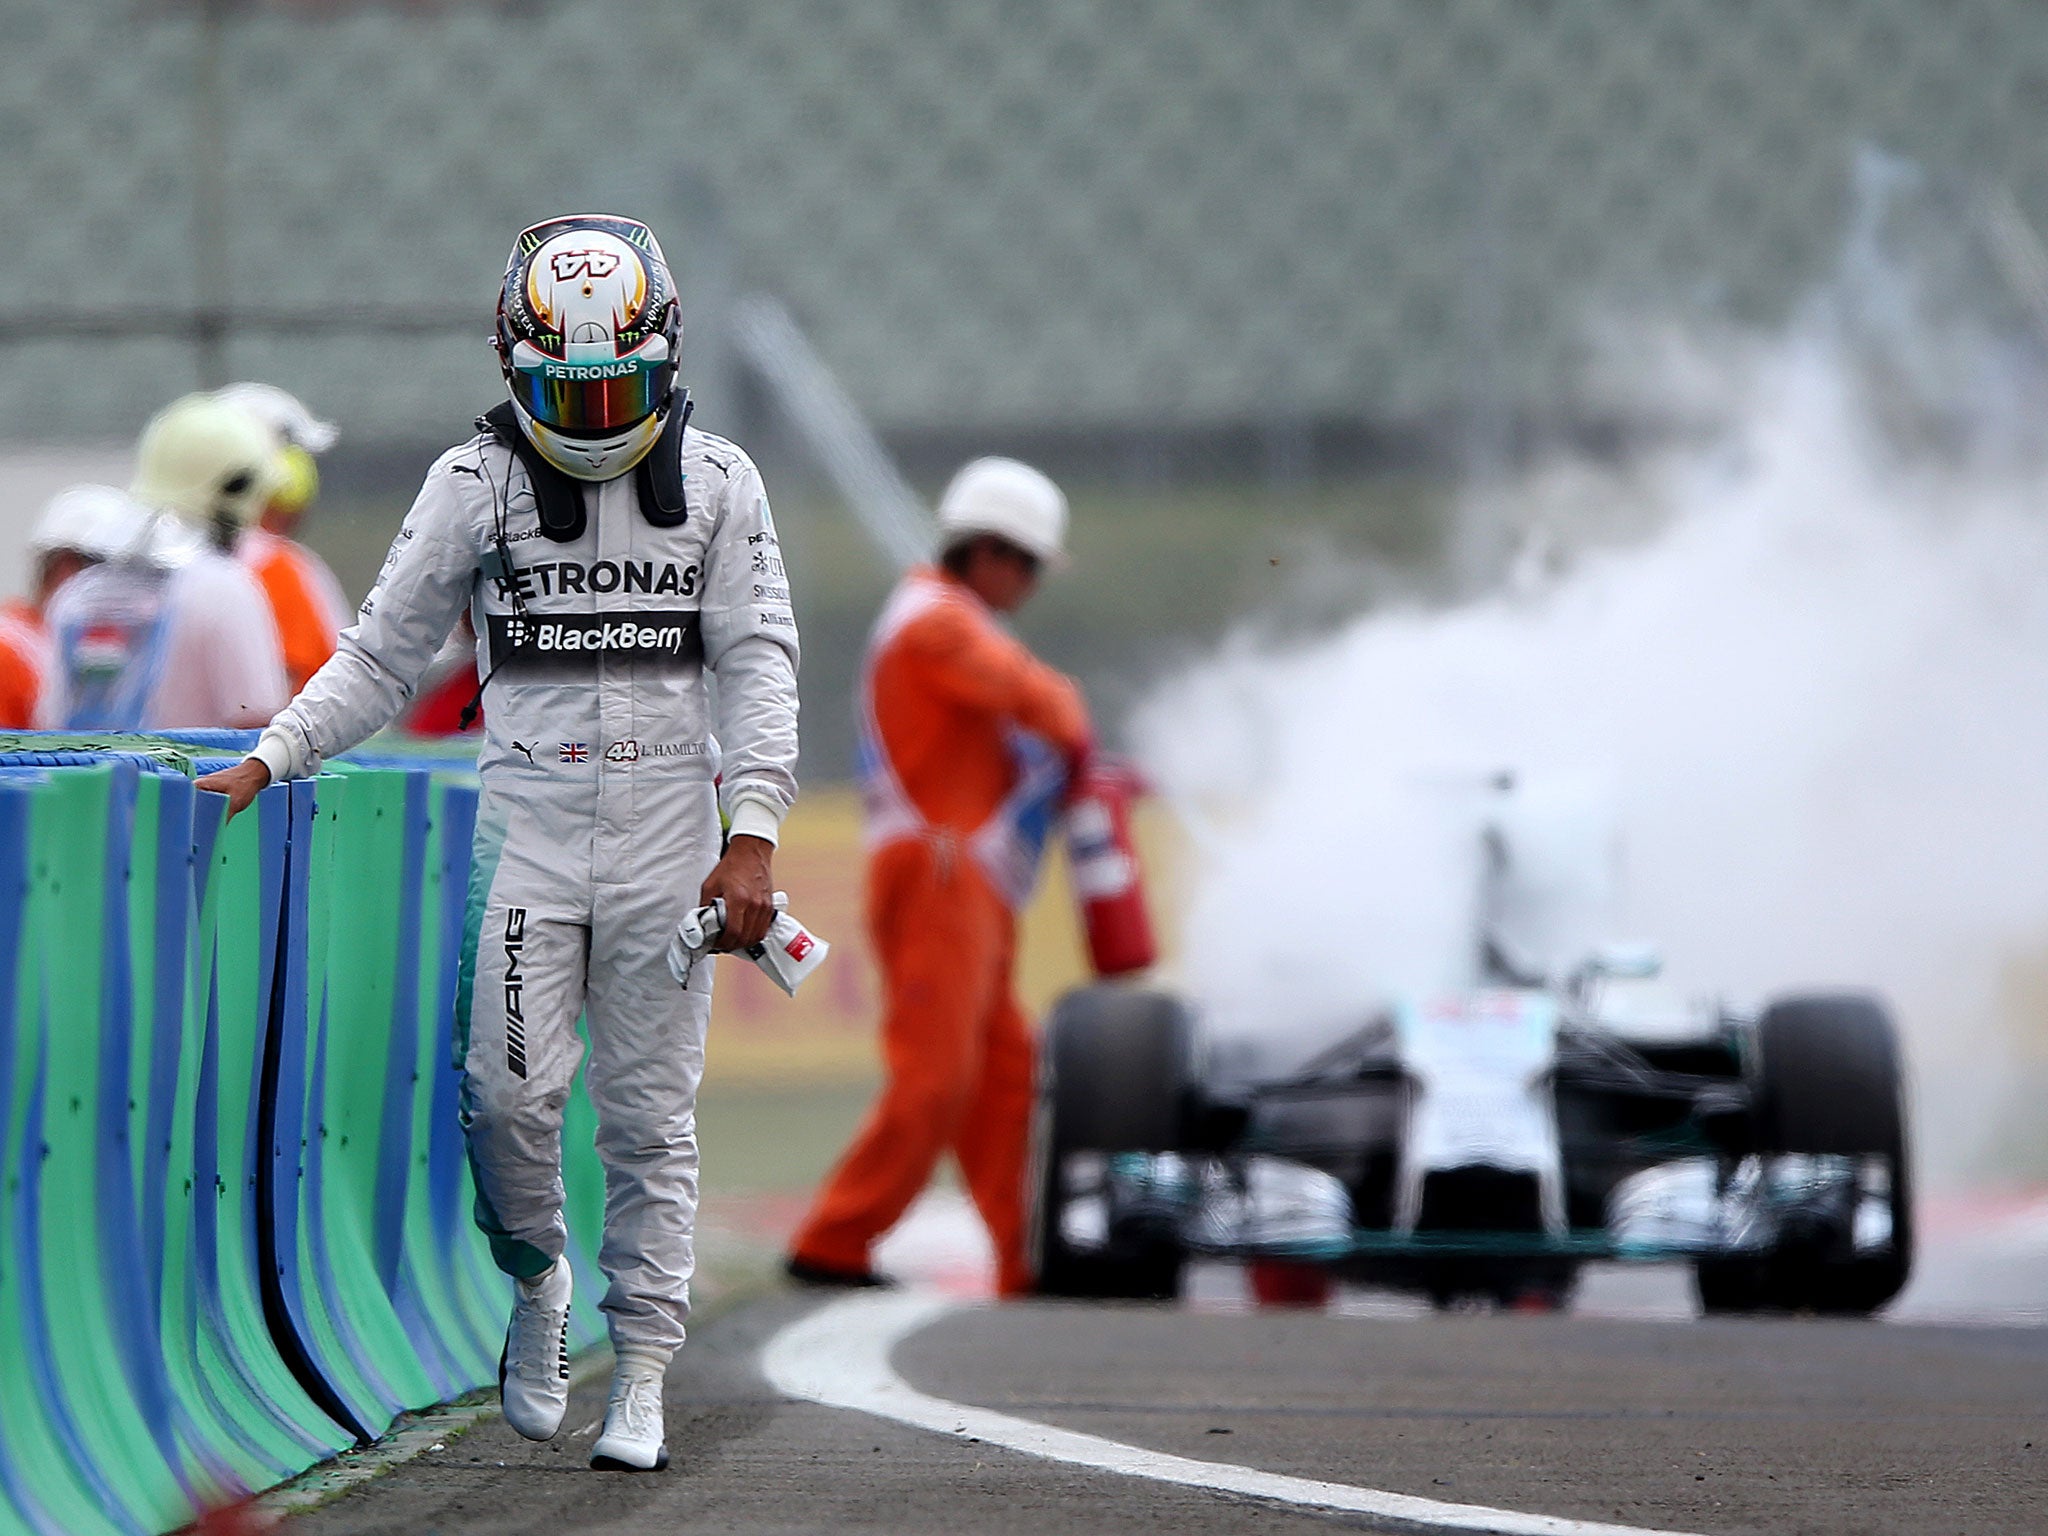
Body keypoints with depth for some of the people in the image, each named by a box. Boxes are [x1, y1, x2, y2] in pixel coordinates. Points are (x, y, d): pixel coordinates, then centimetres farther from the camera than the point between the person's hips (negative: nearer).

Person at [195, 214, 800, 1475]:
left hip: (668, 821, 0)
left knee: (650, 1113, 1)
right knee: (513, 1087, -13)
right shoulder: (476, 484, 3)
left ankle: (642, 1380, 7)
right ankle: (538, 1281, 15)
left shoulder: (718, 484, 4)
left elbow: (759, 663, 2)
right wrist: (269, 761, -2)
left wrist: (753, 835, -8)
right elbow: (385, 655, 9)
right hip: (528, 810, 0)